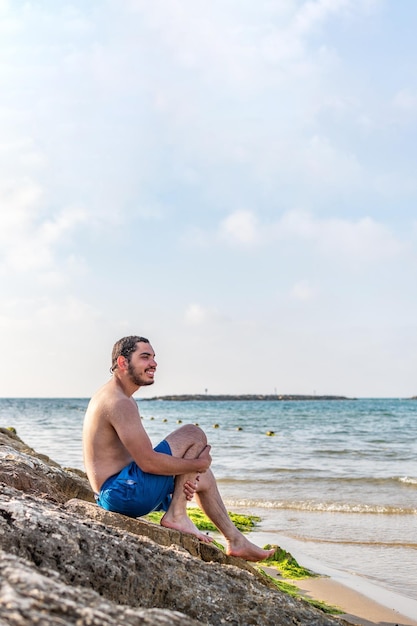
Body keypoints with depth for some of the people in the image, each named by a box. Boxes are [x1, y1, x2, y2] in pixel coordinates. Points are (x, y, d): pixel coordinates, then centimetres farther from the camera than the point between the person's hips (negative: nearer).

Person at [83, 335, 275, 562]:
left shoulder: (112, 397, 16)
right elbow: (148, 462, -23)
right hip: (124, 492, -11)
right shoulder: (120, 403, -19)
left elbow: (141, 455, 17)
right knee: (193, 434, -10)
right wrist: (197, 464, -9)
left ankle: (235, 540, 25)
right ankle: (176, 515, -8)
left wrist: (188, 475, 5)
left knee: (203, 477, 21)